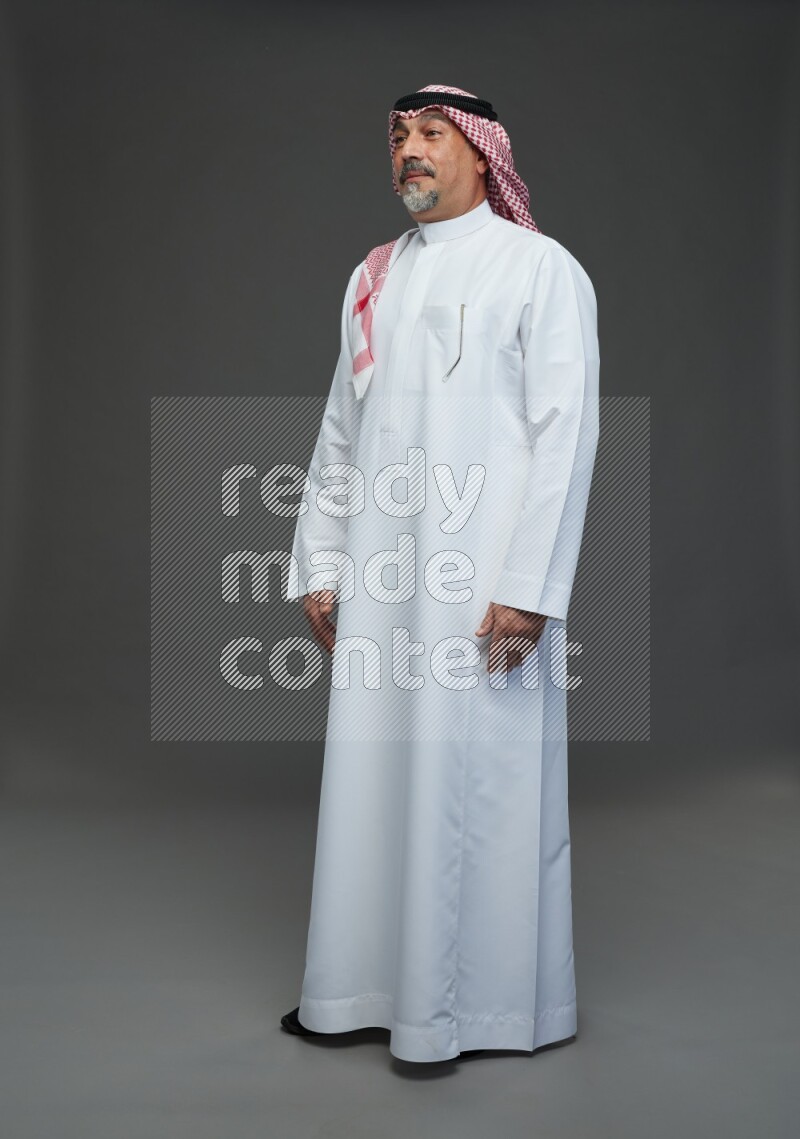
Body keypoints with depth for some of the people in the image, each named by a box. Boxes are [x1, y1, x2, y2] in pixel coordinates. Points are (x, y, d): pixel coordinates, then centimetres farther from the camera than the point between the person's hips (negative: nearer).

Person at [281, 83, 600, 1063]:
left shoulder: (540, 269, 0)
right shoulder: (372, 277, 17)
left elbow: (566, 432, -8)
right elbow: (339, 429, 17)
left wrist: (529, 585, -15)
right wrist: (318, 564, 11)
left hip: (484, 579, -5)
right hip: (380, 578, 6)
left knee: (480, 779, -1)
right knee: (371, 775, 8)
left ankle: (497, 998, 16)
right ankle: (364, 986, 22)